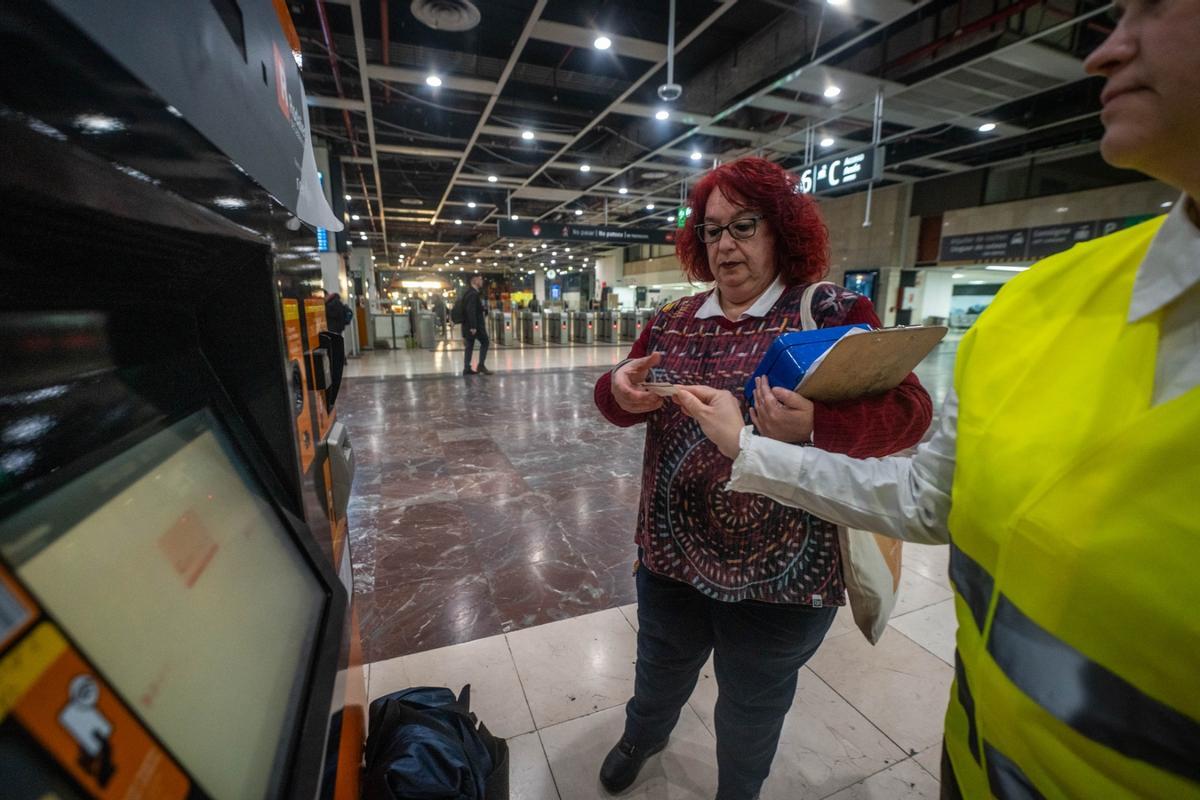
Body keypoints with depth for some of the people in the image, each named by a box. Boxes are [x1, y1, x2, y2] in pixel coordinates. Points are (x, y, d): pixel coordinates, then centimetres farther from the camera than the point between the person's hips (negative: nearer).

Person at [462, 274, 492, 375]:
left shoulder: (469, 293, 16)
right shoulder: (473, 294, -15)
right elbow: (471, 311, -23)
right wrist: (473, 326, -26)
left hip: (468, 325, 9)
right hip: (475, 325, -9)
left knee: (470, 345, 9)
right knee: (484, 342, 0)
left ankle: (467, 368, 10)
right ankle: (481, 365, -1)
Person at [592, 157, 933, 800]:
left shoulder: (829, 313, -9)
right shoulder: (674, 320, 3)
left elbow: (909, 411, -15)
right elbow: (614, 401, 4)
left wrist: (817, 425, -35)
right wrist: (620, 390, -20)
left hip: (779, 573, -3)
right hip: (671, 552, 4)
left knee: (750, 713, 22)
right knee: (660, 672, 29)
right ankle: (641, 736, 63)